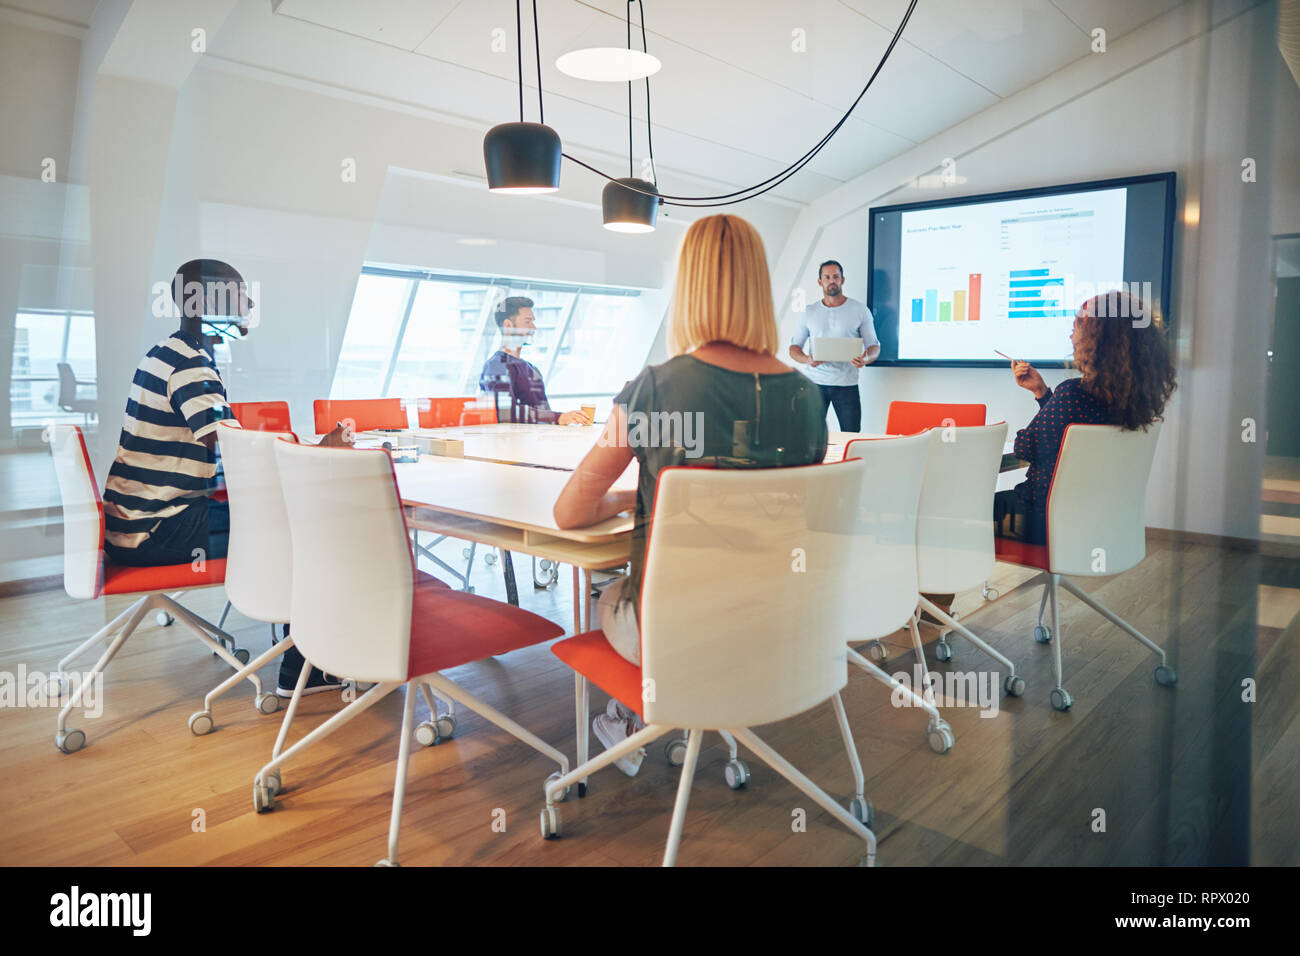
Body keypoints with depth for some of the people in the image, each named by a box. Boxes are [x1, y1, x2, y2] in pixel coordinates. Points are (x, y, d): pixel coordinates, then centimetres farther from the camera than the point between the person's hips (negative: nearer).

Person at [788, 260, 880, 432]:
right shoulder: (809, 312, 10)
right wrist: (807, 359, -13)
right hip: (814, 381, 1)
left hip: (846, 383, -1)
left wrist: (866, 358, -18)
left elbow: (874, 346, 6)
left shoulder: (860, 310, 6)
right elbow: (794, 347, 10)